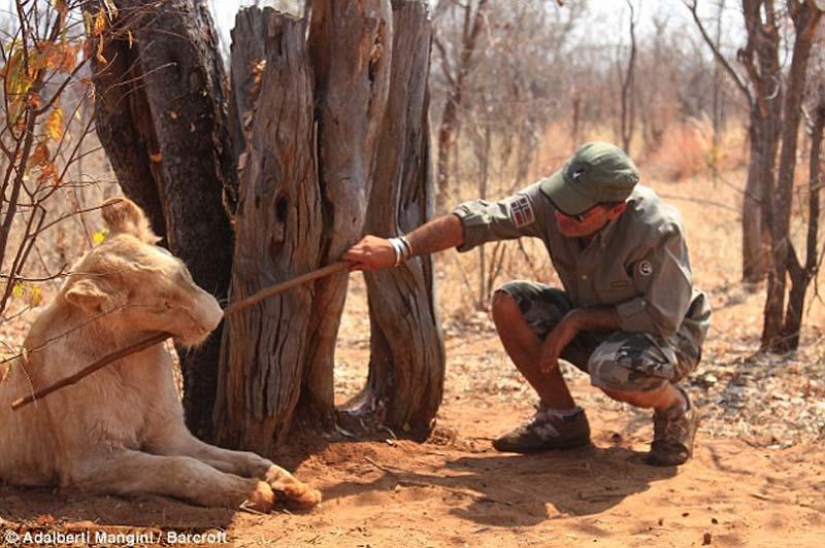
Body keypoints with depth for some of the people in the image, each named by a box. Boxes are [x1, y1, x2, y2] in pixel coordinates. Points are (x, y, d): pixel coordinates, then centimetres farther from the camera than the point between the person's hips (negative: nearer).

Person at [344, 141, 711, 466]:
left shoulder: (658, 231, -32)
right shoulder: (549, 201, -20)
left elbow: (661, 317, -26)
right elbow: (477, 219, -25)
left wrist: (577, 319, -25)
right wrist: (398, 248, -36)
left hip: (671, 336, -5)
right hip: (593, 324, 6)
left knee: (614, 370, -39)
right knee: (509, 303, -15)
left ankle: (675, 408, -2)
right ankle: (561, 418, 2)